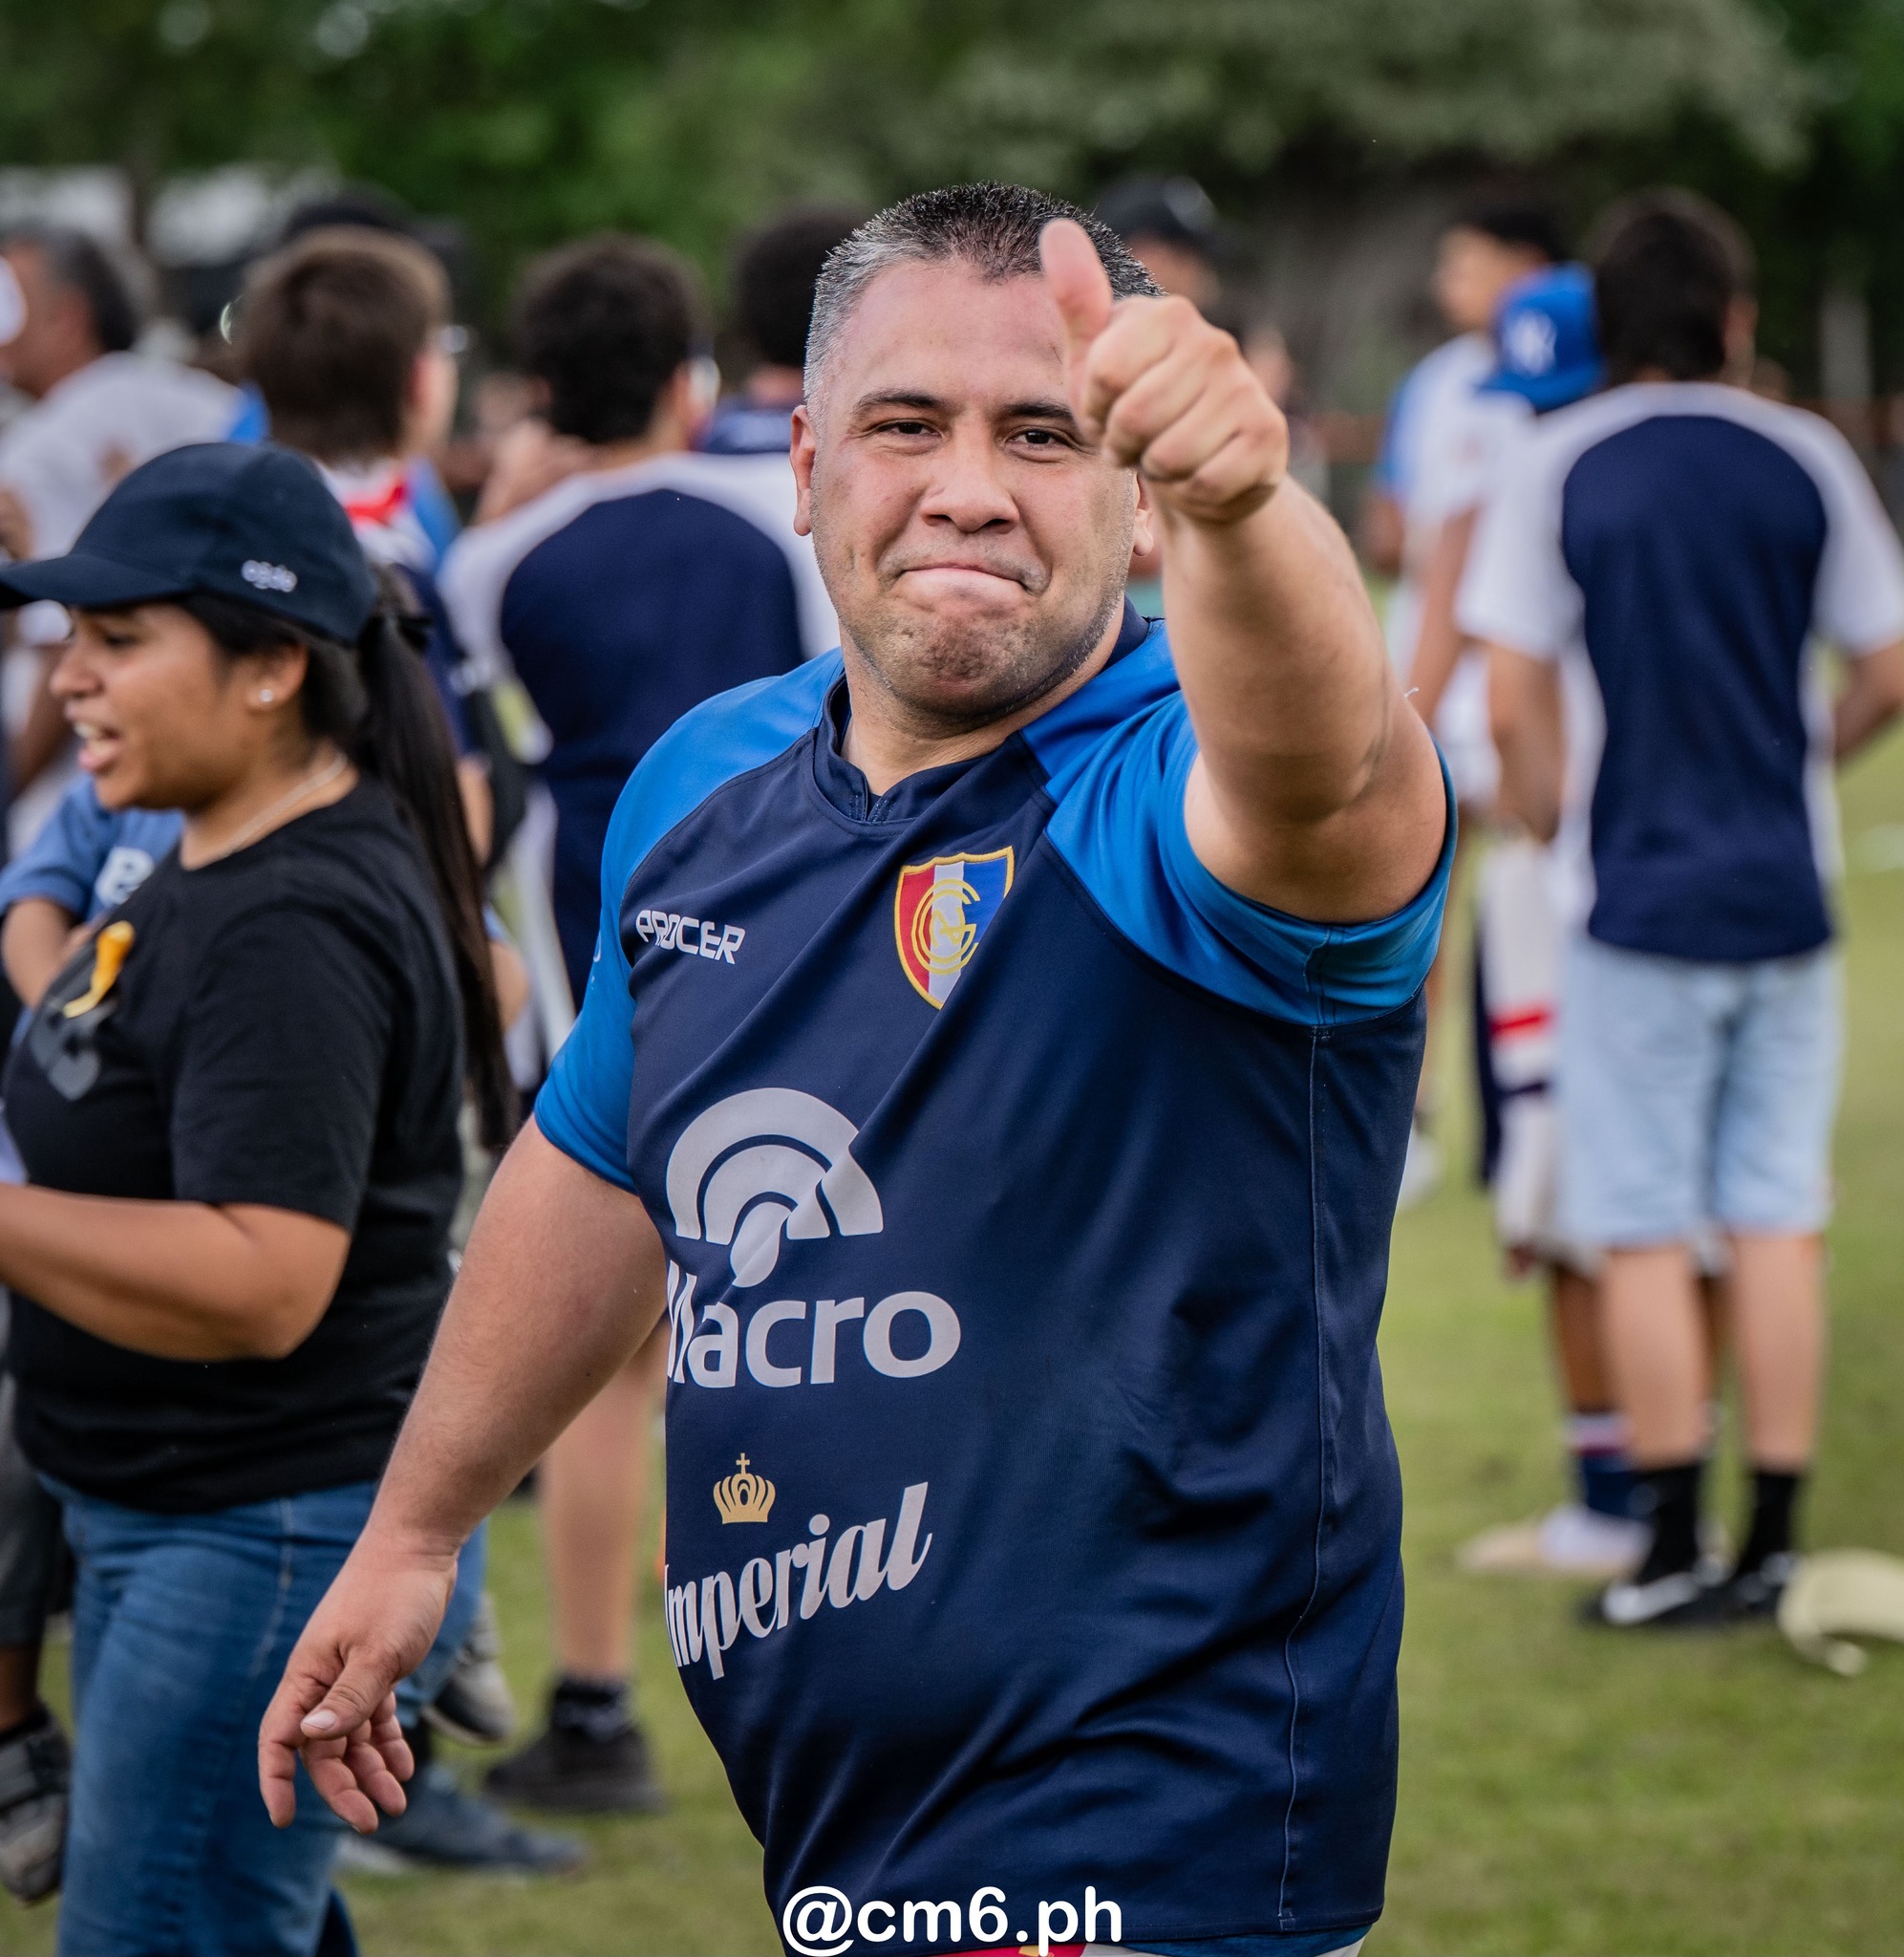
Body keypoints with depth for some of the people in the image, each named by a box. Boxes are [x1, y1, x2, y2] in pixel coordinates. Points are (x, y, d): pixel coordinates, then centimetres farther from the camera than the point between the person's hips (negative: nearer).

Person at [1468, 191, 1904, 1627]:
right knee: (1779, 1224, 7)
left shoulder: (1557, 469, -5)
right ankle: (1776, 1547, 9)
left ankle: (1675, 1552, 3)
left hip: (1639, 903, -2)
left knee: (1645, 1236, 2)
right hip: (1786, 905, 2)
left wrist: (1556, 832, 8)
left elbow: (1516, 702, -9)